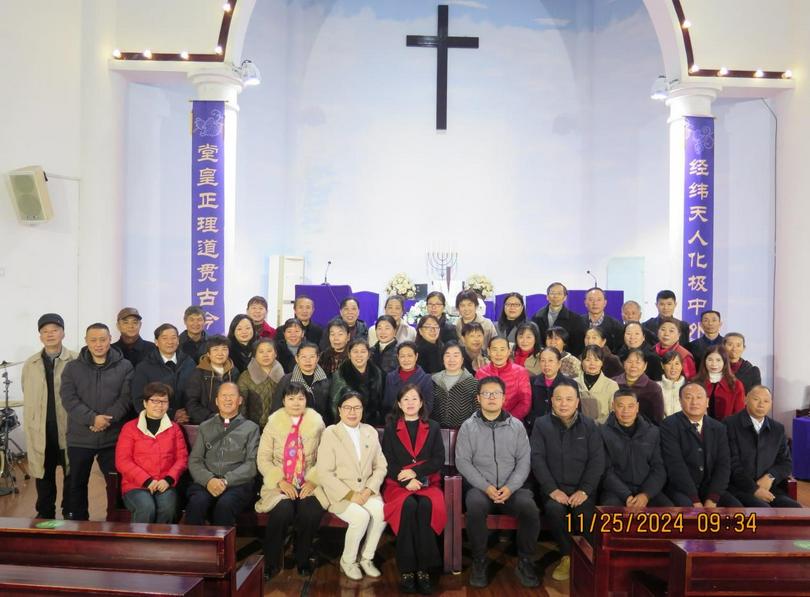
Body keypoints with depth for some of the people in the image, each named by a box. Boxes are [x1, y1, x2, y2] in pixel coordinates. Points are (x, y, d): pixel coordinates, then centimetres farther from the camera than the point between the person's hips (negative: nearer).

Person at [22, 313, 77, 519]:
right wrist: (30, 424, 9)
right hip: (40, 431, 4)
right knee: (43, 476, 14)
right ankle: (44, 515, 29)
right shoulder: (30, 364, 9)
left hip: (69, 429, -3)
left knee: (72, 476, 7)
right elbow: (27, 397, 12)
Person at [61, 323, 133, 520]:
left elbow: (126, 398, -6)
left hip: (113, 437, -1)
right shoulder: (73, 367, 4)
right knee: (77, 484, 14)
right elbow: (68, 399, -6)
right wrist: (92, 418, -18)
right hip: (80, 438, 2)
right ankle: (79, 522, 29)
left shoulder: (124, 366, 0)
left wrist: (107, 419, -19)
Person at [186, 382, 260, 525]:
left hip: (238, 483, -2)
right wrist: (208, 480, -9)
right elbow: (194, 461, 12)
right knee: (197, 502, -32)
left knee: (225, 504, -34)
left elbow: (252, 464, 3)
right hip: (206, 482, 2)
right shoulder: (204, 427, 23)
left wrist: (226, 481, -12)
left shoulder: (251, 428, 14)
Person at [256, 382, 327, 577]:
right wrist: (280, 481, -12)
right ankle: (271, 562, -5)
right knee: (283, 510, -30)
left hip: (308, 484, 1)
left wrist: (313, 480, -12)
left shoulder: (316, 422, 6)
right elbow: (263, 459, 0)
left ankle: (303, 559, 1)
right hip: (279, 484, 0)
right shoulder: (274, 422, 4)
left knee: (312, 512, -28)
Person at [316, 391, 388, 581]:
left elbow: (380, 466, 9)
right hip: (340, 494, -4)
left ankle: (366, 558, -2)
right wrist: (350, 494, -16)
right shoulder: (330, 433, -4)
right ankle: (347, 561, -3)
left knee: (381, 512, -25)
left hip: (366, 491, 4)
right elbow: (324, 473, -10)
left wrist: (369, 490, -8)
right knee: (361, 517, -29)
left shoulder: (371, 432, 10)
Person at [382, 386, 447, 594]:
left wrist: (415, 472, -10)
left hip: (428, 482, 1)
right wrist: (406, 481, -14)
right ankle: (406, 569, -28)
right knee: (408, 505, -34)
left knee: (427, 505, -33)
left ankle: (424, 568, -28)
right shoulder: (390, 428, 12)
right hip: (398, 483, -1)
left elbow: (439, 460, 5)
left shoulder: (433, 427, 14)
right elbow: (388, 462, 2)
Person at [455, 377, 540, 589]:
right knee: (475, 508, -34)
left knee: (530, 509, -28)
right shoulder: (468, 427, 4)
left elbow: (524, 461, 3)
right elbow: (462, 462, -3)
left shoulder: (517, 426, 8)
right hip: (480, 486, -1)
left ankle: (525, 563, -7)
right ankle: (479, 563, -13)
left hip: (512, 487, 1)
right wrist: (486, 487, -15)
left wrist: (510, 487, -13)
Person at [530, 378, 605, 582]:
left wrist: (584, 490, -14)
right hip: (554, 487, 0)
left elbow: (597, 460, 0)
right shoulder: (541, 424, 4)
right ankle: (567, 556, -8)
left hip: (582, 488, 0)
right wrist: (552, 489, -16)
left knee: (585, 513, -30)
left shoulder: (589, 425, 7)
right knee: (554, 509, -31)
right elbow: (537, 459, -4)